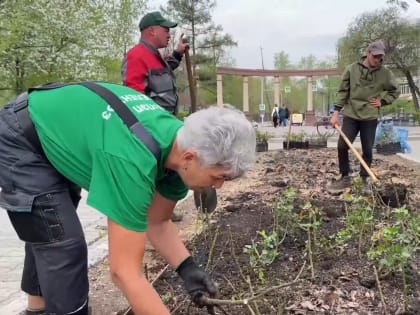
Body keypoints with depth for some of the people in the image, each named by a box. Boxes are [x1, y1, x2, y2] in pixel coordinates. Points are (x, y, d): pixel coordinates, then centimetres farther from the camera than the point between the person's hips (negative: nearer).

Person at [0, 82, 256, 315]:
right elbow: (125, 272, -37)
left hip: (56, 130, 9)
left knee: (46, 233, 23)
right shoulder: (134, 162, -41)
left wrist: (187, 267, -17)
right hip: (21, 141, -8)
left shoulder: (180, 144, -16)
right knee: (62, 246, -13)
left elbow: (157, 222, -3)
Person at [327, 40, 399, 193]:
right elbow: (342, 91, -1)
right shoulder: (351, 69, -4)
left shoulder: (385, 73, -1)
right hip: (350, 115, 0)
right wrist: (336, 113, -6)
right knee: (342, 146, -5)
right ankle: (345, 178, 10)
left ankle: (364, 179, 20)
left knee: (367, 150, 5)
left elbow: (394, 91, 14)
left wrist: (382, 101, -2)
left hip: (370, 117, 1)